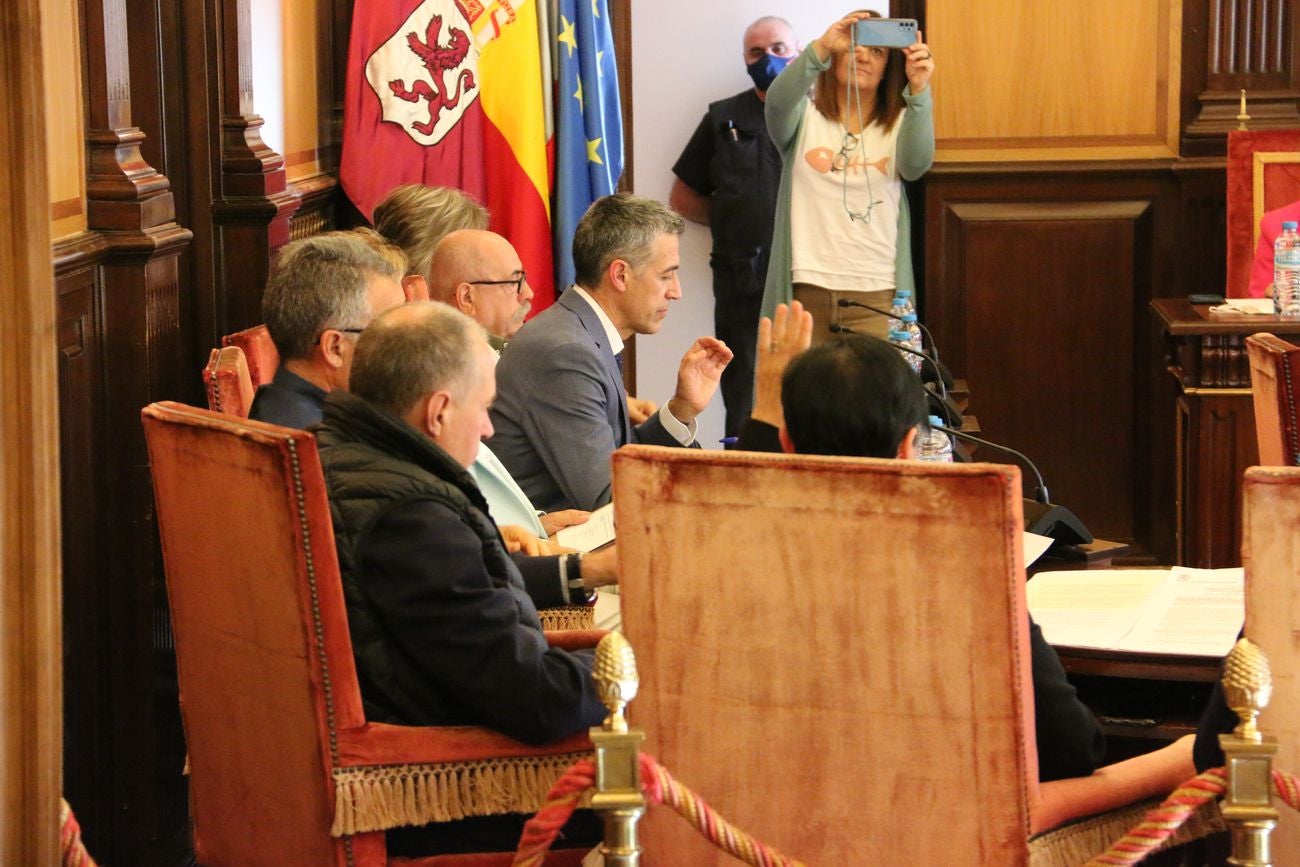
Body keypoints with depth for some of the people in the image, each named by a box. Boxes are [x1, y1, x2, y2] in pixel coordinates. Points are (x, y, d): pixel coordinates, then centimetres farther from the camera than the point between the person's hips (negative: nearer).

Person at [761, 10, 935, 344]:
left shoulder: (898, 125, 8)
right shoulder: (803, 118, 8)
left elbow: (917, 164, -14)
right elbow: (778, 100, -15)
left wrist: (918, 91, -31)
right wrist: (821, 48, -33)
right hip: (807, 291, 0)